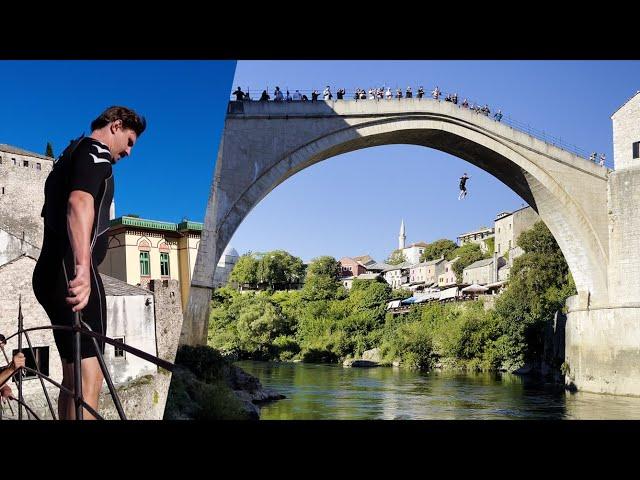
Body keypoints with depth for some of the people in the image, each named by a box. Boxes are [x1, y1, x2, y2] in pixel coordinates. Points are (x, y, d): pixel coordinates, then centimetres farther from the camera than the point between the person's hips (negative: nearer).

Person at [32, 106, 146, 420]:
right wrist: (82, 267, -36)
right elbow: (80, 203, -23)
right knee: (89, 380, -15)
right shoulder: (96, 150, -3)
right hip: (71, 272, -10)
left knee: (74, 378, 16)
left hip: (51, 273, 10)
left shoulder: (69, 155, 28)